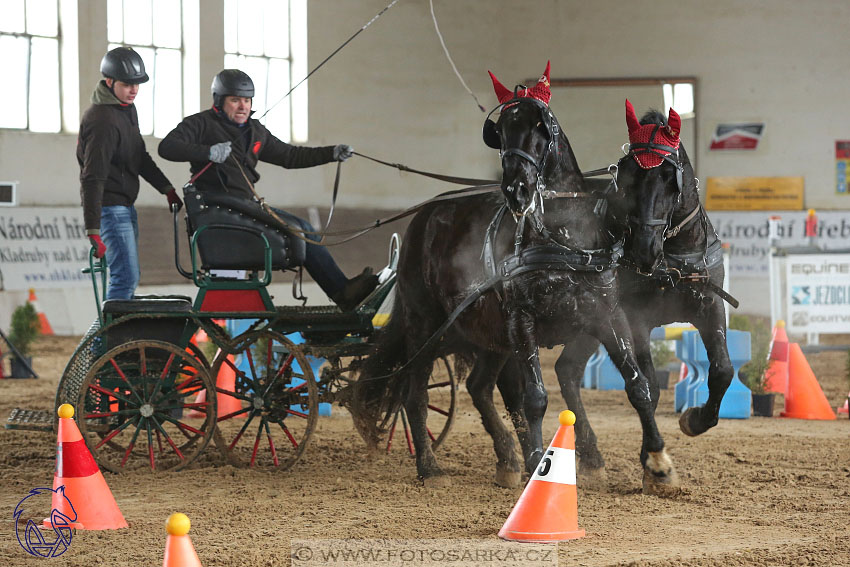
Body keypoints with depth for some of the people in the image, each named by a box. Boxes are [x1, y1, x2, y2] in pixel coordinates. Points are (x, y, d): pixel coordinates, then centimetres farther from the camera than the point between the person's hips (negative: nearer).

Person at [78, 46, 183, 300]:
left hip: (125, 206, 10)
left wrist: (167, 189, 21)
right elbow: (92, 178, -26)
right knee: (126, 277, -15)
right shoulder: (102, 120, -21)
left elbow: (140, 156, 24)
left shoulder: (128, 109, 10)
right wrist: (93, 231, -31)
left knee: (129, 276, 12)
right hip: (109, 207, -10)